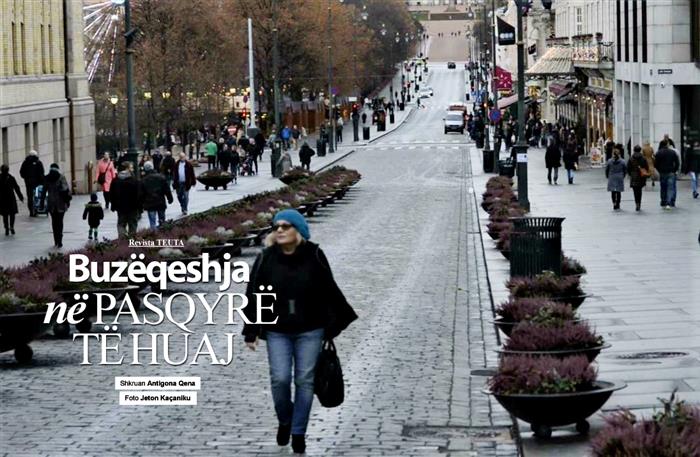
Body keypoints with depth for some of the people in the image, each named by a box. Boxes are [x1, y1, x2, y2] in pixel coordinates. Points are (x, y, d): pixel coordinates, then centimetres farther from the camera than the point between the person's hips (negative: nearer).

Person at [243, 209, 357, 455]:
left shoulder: (314, 256, -8)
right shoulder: (266, 259, -7)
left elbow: (329, 291, 0)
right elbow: (253, 296, -2)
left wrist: (335, 322, 5)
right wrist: (251, 332, -3)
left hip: (309, 330, 0)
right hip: (277, 331, 0)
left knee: (304, 380, 5)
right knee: (280, 379, -5)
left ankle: (298, 432, 17)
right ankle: (284, 421, 23)